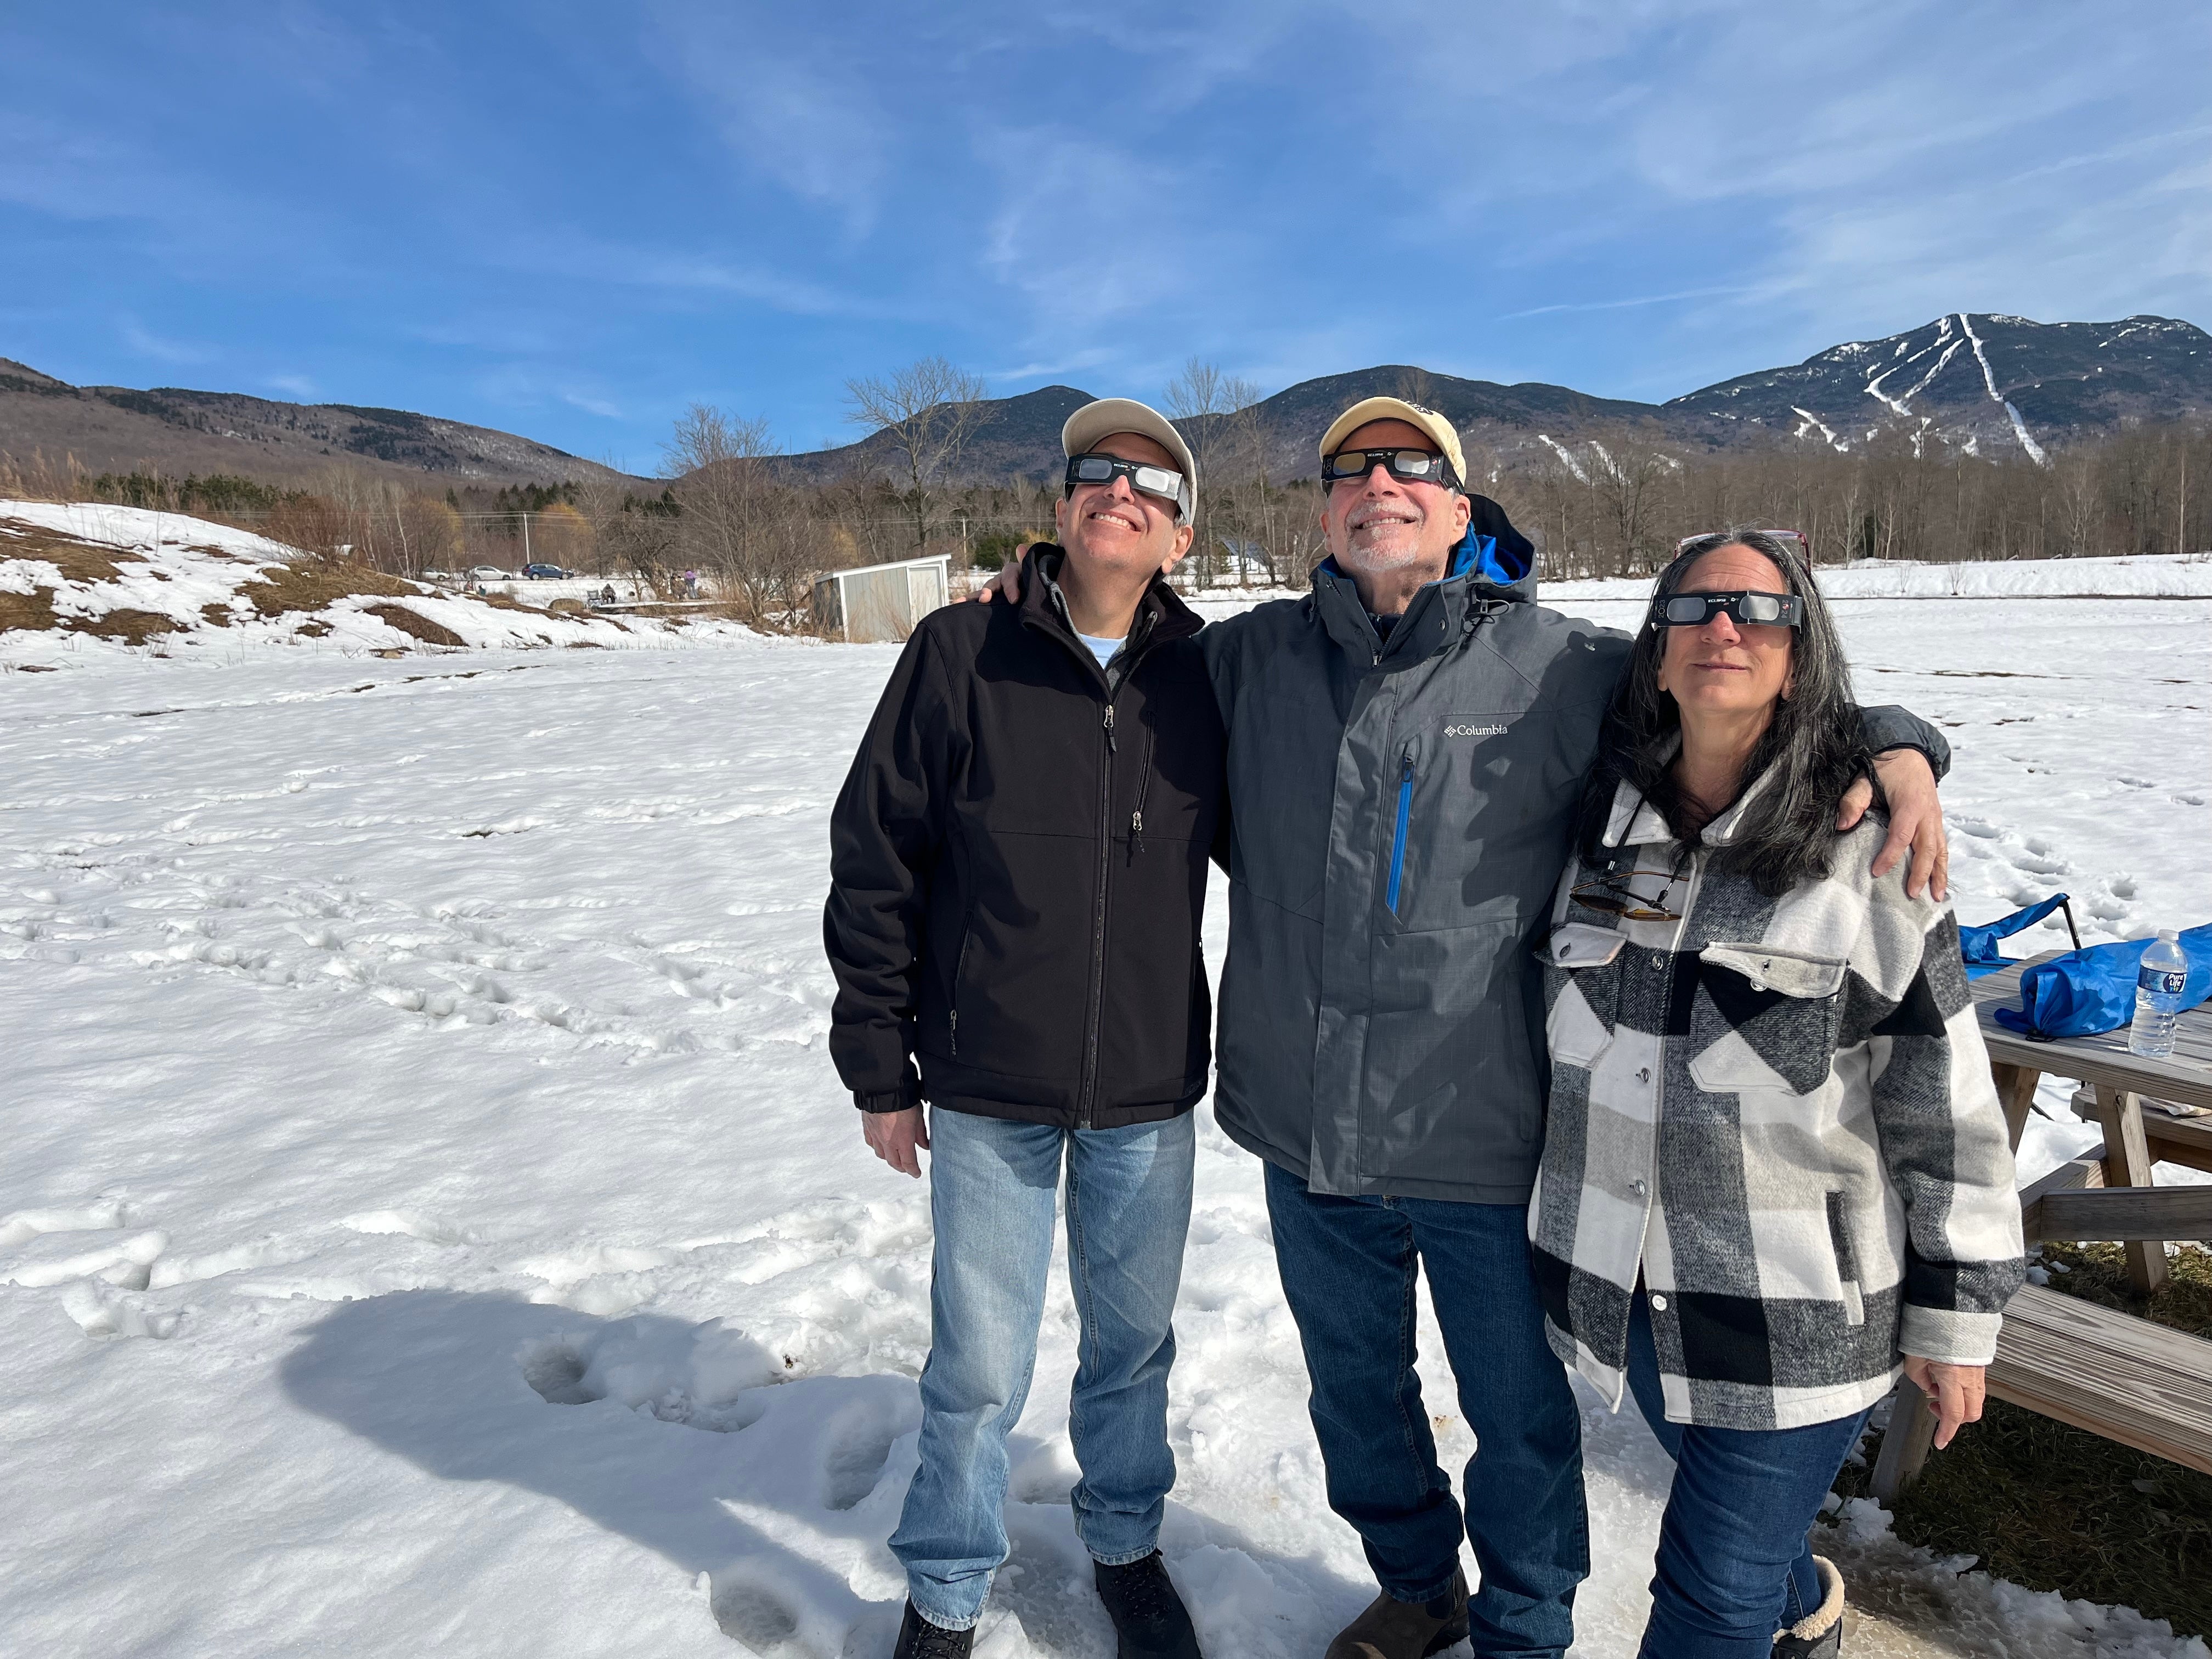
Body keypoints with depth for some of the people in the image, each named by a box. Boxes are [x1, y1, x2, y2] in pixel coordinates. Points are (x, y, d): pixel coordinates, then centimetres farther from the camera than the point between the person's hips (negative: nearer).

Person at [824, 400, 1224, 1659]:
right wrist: (879, 1068, -2)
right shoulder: (960, 655, -8)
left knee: (1134, 1343, 19)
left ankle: (1126, 1546, 45)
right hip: (986, 1092, -1)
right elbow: (876, 863, -4)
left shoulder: (1208, 672, -3)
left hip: (1151, 1092, 2)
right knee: (980, 1368, 11)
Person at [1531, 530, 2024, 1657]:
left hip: (1793, 1320, -4)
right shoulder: (1599, 827, -1)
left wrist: (1955, 1320, -4)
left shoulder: (1867, 856, -14)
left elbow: (1949, 1110, -8)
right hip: (1620, 1291, 5)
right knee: (1727, 1501, 27)